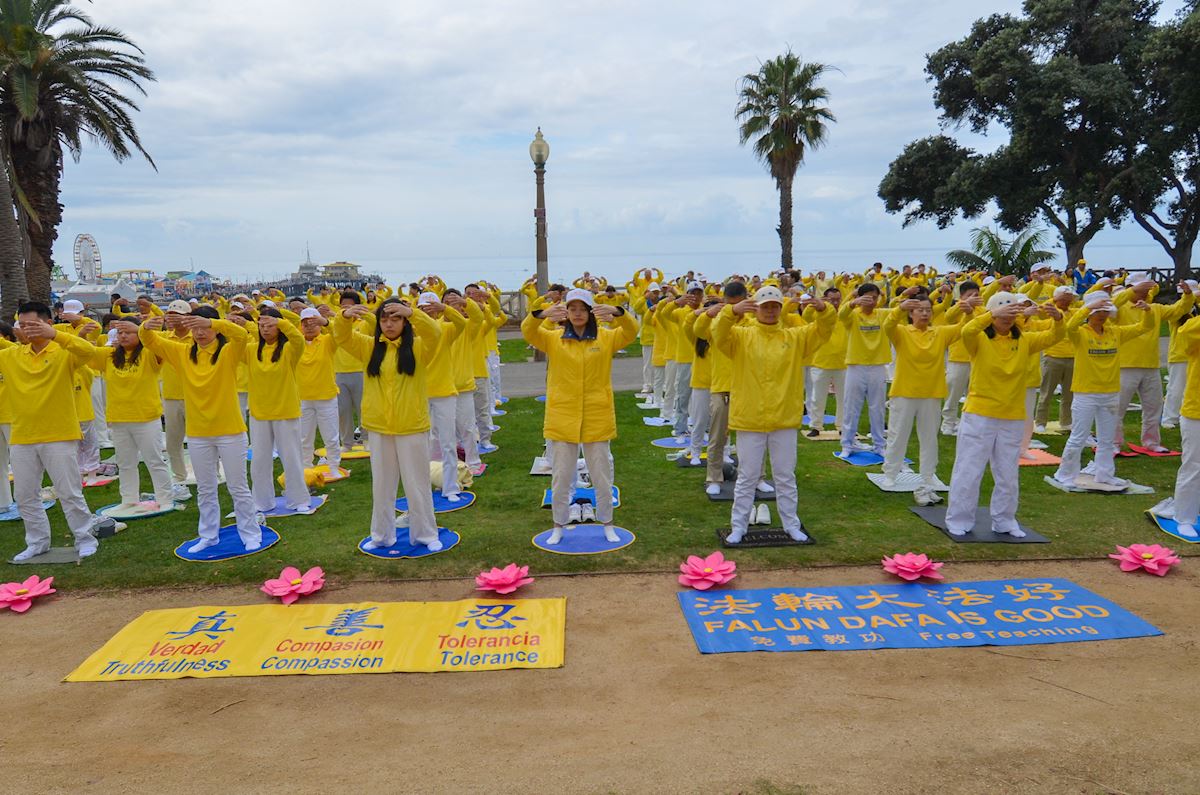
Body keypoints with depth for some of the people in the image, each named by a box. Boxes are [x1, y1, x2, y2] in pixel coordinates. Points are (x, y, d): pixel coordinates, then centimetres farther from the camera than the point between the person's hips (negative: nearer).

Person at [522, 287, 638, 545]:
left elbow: (631, 332, -16)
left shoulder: (606, 338, -1)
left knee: (602, 475, 12)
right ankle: (558, 526, 26)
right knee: (561, 476, 10)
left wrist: (617, 312, -37)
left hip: (597, 420, 0)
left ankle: (607, 524, 29)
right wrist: (541, 315, -37)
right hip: (562, 419, 0)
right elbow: (527, 332, -15)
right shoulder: (553, 338, 0)